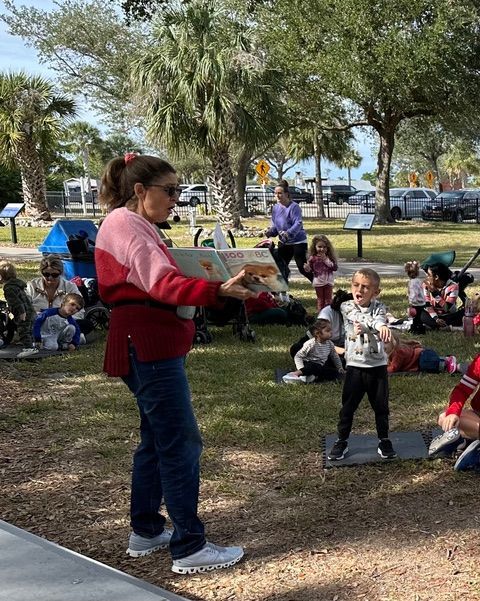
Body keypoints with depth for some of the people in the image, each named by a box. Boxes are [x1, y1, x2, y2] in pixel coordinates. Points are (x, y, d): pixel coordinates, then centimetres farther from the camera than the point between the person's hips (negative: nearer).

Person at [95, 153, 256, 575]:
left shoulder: (137, 226, 19)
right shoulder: (125, 223, -13)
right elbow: (161, 283, -25)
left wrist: (220, 287, 9)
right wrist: (218, 291, -38)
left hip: (154, 346, 11)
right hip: (149, 348, -11)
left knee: (157, 440, 16)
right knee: (181, 444, -8)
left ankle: (145, 532, 27)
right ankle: (190, 549, -1)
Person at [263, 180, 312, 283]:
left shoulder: (294, 207, -15)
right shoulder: (275, 208, 7)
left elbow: (298, 224, -26)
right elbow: (275, 226, 13)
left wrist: (288, 233, -43)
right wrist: (270, 232, -10)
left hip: (298, 242, -7)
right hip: (283, 243, 7)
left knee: (303, 268, -7)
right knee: (281, 267, 6)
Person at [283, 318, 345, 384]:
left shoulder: (330, 344, 1)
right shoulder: (311, 344, -18)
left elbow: (335, 357, 20)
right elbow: (298, 356, -15)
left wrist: (340, 368, 17)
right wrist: (301, 369, -29)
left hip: (320, 367, 7)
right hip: (307, 365, -7)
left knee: (336, 373, -15)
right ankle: (296, 373, -42)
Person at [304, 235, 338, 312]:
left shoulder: (329, 257, -5)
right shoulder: (313, 258, -6)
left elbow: (335, 267, -12)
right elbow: (310, 270, 0)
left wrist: (326, 260, -18)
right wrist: (307, 268, -24)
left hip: (328, 281, 0)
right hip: (318, 282, 0)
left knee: (328, 300, 8)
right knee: (320, 299, 11)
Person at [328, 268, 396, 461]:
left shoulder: (379, 307, -2)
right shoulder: (347, 307, -2)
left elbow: (379, 319, -25)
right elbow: (361, 319, -22)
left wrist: (383, 326, -50)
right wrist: (377, 324, -42)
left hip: (377, 365, 0)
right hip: (355, 366, 0)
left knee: (381, 406, 10)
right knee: (348, 406, 8)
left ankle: (384, 441, 26)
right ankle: (342, 441, 23)